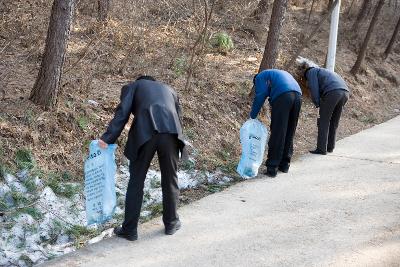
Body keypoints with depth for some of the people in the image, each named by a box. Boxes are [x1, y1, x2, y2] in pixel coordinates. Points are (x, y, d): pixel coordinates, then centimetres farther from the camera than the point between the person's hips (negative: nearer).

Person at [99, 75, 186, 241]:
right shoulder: (169, 90, 36)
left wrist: (107, 138, 2)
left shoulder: (132, 87, 26)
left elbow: (122, 113, 8)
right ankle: (171, 223, 29)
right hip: (170, 132, 3)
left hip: (144, 132, -2)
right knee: (170, 180, 17)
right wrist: (177, 140, 34)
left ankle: (130, 229, 14)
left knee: (136, 181, 8)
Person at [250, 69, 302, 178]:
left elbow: (260, 96, 4)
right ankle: (285, 165, 21)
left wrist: (252, 116, 12)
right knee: (289, 134, 15)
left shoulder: (260, 77, 18)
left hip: (282, 96, -7)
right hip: (298, 95, 7)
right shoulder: (281, 73, 40)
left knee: (277, 134, -3)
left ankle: (272, 168, -2)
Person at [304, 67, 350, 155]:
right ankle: (330, 147, 24)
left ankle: (321, 149, 0)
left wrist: (317, 104, 8)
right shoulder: (323, 72, 39)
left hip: (332, 92, -8)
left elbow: (314, 89, 1)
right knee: (334, 123, 18)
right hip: (345, 92, 8)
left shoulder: (311, 72, 16)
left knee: (323, 122, 1)